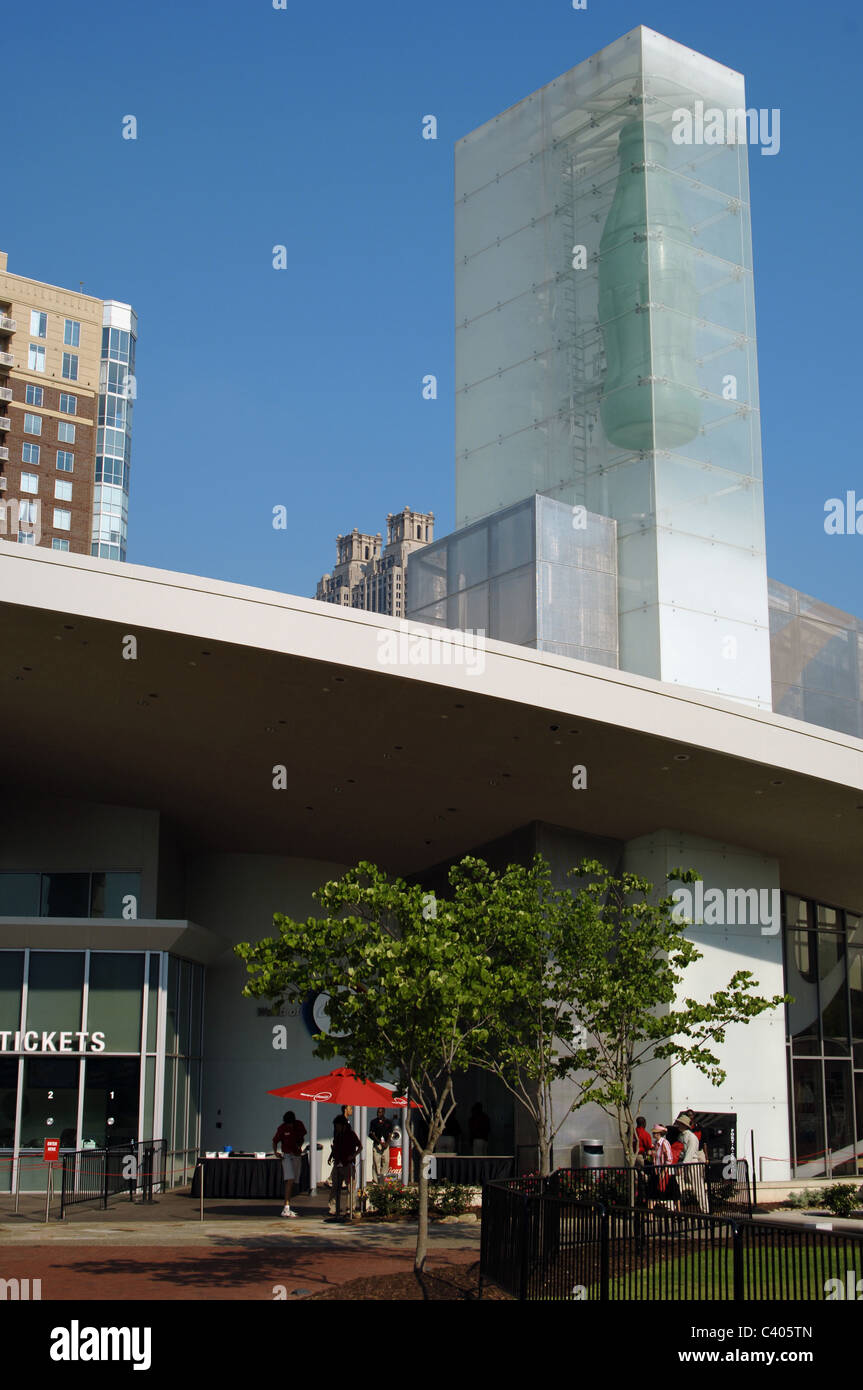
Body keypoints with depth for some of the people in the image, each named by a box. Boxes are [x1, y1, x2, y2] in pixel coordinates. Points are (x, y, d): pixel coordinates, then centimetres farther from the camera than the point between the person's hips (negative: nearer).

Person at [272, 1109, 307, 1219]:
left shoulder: (299, 1125, 2)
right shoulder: (282, 1128, -11)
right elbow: (275, 1141, -2)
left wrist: (299, 1145, -4)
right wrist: (275, 1152, -19)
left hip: (297, 1155, 5)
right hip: (287, 1155, -5)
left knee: (292, 1183, 8)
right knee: (290, 1180, -19)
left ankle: (287, 1209, 14)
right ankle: (286, 1208, -24)